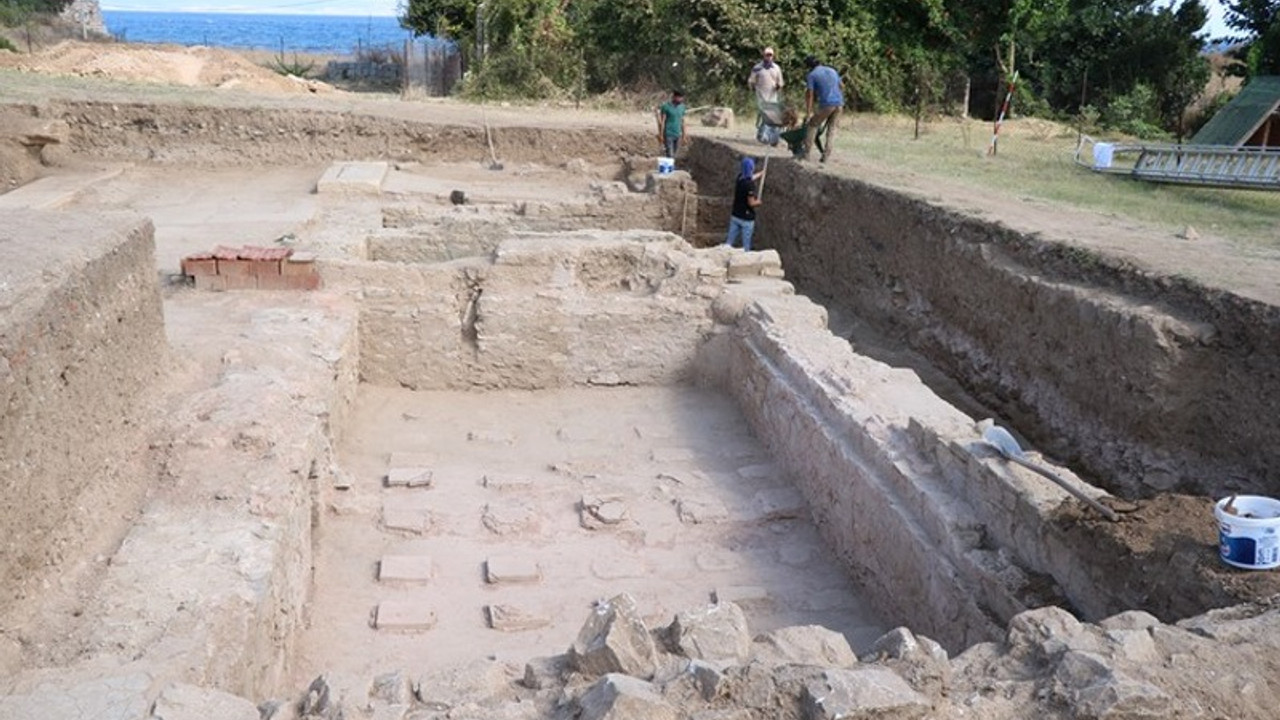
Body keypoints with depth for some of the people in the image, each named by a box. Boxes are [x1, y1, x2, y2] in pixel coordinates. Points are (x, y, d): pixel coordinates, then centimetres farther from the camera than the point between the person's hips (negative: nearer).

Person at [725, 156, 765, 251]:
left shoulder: (740, 178, 1)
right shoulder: (750, 184, -23)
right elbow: (751, 203, -23)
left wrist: (761, 174, 41)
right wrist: (758, 202, -1)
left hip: (735, 216, 7)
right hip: (746, 219, -7)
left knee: (729, 242, 10)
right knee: (746, 246, 5)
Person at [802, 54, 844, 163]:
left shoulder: (811, 75, 1)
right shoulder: (832, 70, 20)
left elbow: (809, 94, -5)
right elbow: (842, 86, 24)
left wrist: (809, 111, -4)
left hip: (826, 104, -5)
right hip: (839, 103, 5)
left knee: (812, 125, 8)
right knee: (832, 129, 11)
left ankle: (806, 153, 2)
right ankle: (826, 155, 5)